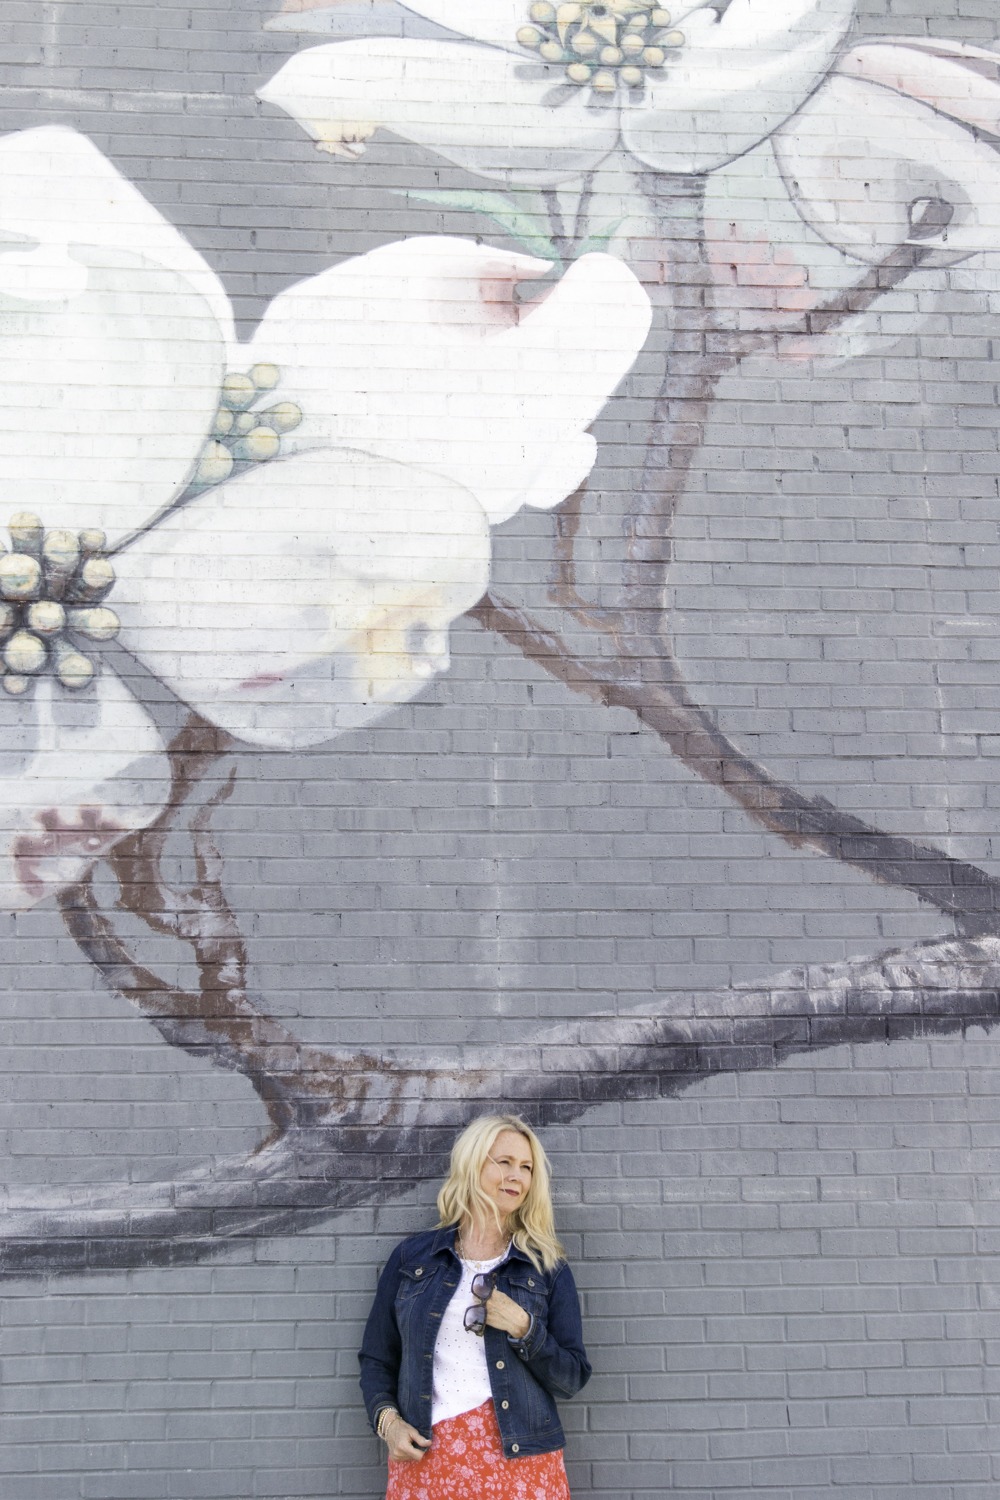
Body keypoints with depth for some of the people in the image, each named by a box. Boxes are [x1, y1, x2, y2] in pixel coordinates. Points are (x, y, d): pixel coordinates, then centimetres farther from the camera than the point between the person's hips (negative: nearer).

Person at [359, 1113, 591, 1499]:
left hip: (518, 1457, 0)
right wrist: (388, 1420, -7)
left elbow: (573, 1378, 2)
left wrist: (524, 1329, -12)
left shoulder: (547, 1268, 3)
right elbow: (377, 1358, 10)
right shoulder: (412, 1256, 5)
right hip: (425, 1460, 0)